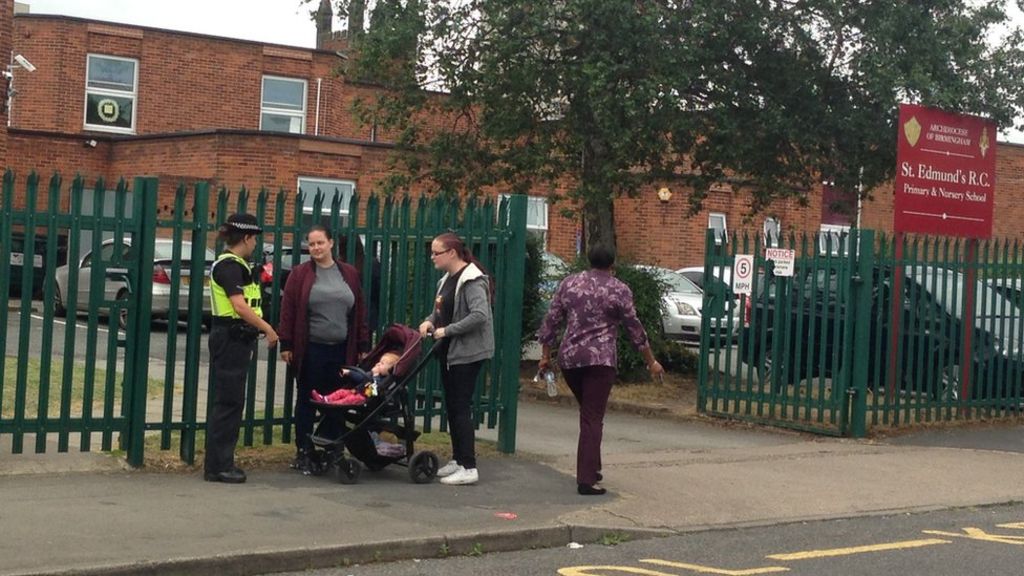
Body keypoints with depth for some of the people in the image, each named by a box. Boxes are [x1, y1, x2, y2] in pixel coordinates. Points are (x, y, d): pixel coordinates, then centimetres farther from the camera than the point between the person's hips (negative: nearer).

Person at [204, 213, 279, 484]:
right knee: (228, 401, -6)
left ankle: (221, 462, 18)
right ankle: (218, 466, -2)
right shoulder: (229, 265, -14)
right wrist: (268, 329, -20)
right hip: (230, 337, -10)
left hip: (237, 339, 10)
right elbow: (240, 306, -22)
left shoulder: (237, 265, 17)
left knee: (230, 401, 13)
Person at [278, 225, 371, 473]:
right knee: (306, 402, 5)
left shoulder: (349, 274, 9)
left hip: (342, 350, 2)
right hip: (310, 350, -2)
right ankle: (303, 454, 11)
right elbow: (288, 310, -1)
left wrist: (363, 345, 6)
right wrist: (286, 344, -7)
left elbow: (359, 311, 10)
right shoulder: (300, 274, 1)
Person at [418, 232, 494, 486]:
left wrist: (447, 330, -22)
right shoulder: (447, 279, 13)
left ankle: (469, 467, -5)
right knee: (451, 406, 13)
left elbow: (480, 315, -26)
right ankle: (458, 459, 23)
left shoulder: (472, 280, -16)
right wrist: (429, 321, 0)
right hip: (449, 352, 9)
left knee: (461, 407, -8)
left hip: (467, 353, -9)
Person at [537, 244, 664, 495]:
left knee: (588, 413, 21)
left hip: (569, 358, 5)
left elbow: (551, 322, 8)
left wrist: (545, 356, 16)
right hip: (600, 359, -4)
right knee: (593, 419, -3)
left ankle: (592, 468, 24)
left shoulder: (569, 283, 9)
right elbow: (634, 329, 1)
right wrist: (651, 362, 9)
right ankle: (586, 480, -7)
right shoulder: (618, 290, -2)